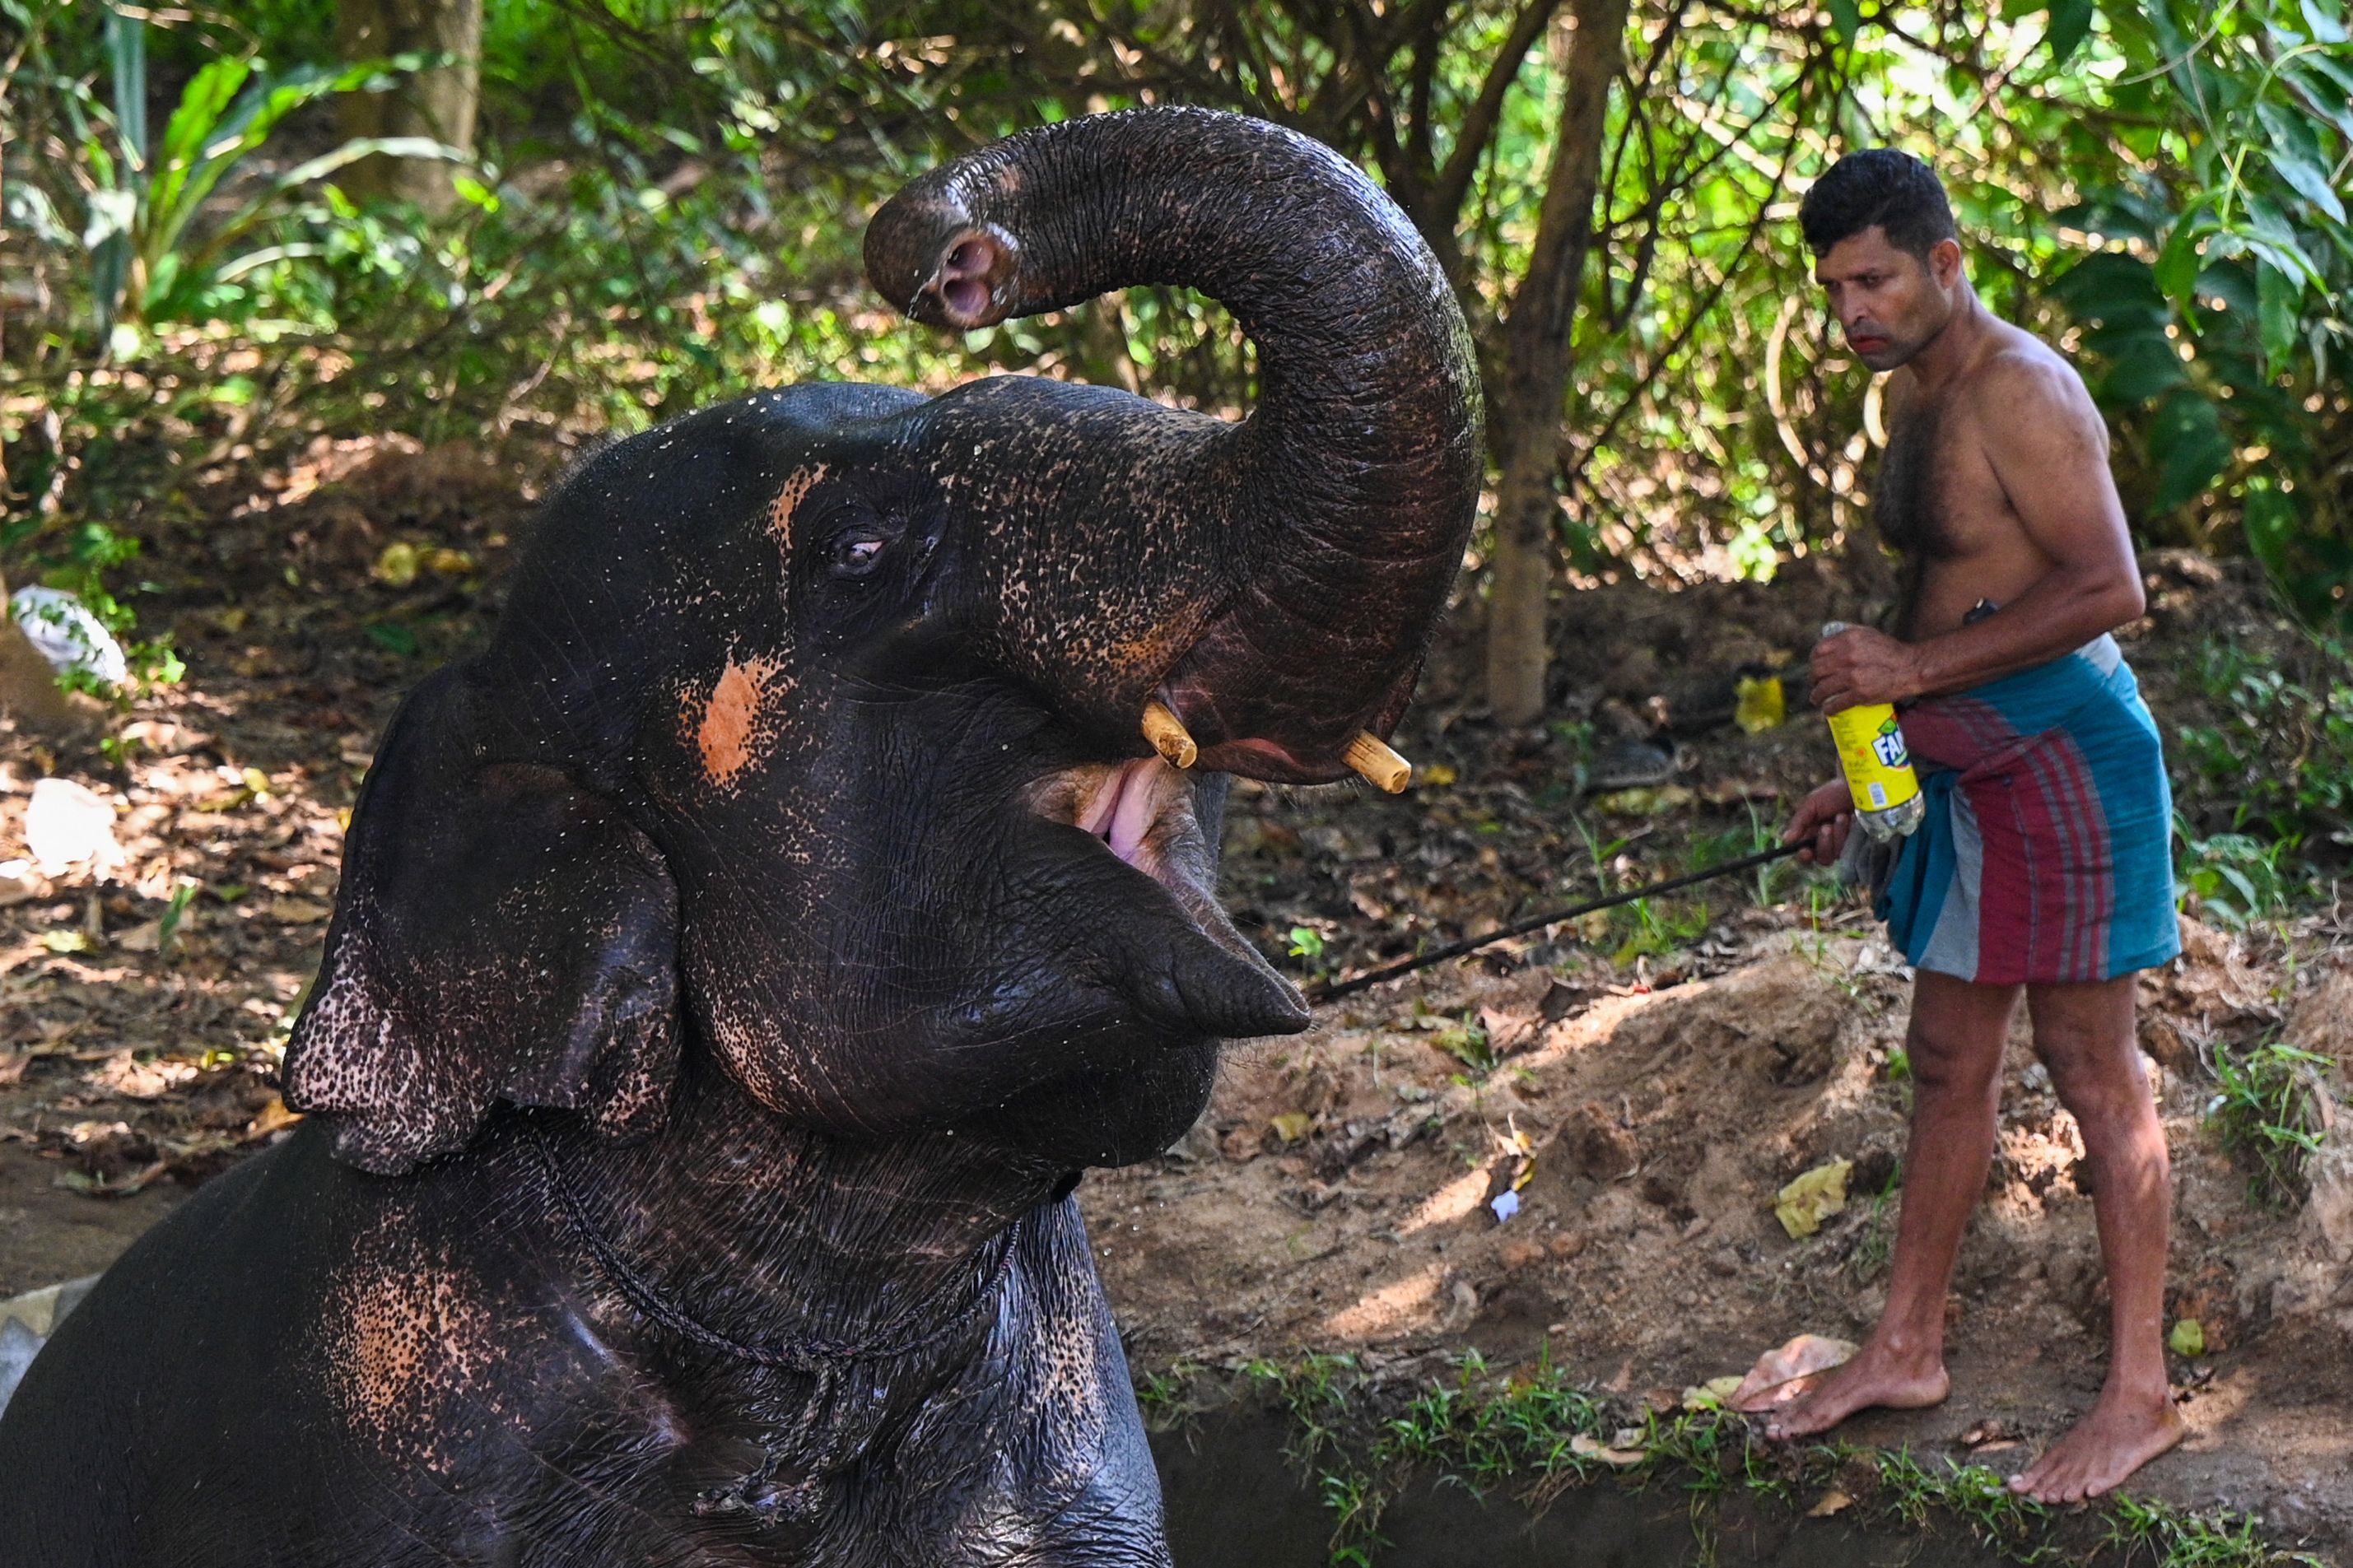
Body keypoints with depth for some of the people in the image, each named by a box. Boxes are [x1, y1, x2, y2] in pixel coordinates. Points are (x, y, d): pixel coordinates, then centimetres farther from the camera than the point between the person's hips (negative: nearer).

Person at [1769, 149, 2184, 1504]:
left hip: (2063, 757, -10)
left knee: (2094, 1070, -3)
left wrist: (1915, 668, -23)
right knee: (1950, 1061, 15)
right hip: (1968, 768, 10)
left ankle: (2142, 1393, 6)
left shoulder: (2020, 390, -16)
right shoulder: (1919, 395, 14)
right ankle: (1907, 1350, 26)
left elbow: (2108, 588, -24)